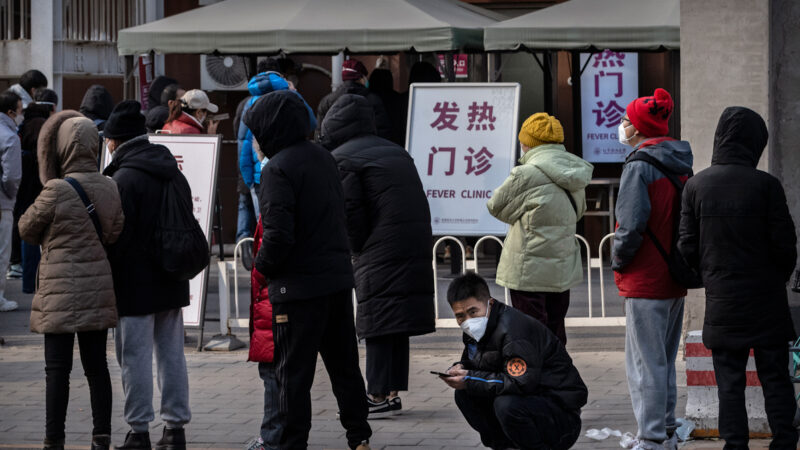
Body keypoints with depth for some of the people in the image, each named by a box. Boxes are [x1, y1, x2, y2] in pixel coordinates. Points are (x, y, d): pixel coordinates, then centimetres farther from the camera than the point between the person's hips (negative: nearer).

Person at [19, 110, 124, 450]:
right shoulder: (109, 188, 0)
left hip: (61, 292, -5)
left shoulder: (57, 192, -17)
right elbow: (114, 233, 8)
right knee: (96, 365, 12)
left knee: (57, 368, 0)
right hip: (99, 290, 6)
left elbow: (27, 229, -3)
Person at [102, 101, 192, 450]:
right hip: (172, 282, 8)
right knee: (171, 355, 11)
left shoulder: (124, 178, -16)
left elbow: (116, 237, -16)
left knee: (135, 357, -2)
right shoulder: (174, 172, 10)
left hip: (135, 285, -8)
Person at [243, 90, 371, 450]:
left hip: (299, 285, -8)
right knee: (343, 363, 17)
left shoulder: (278, 169, -16)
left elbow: (279, 234, -22)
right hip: (338, 276, 8)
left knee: (293, 370, 0)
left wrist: (263, 266, -5)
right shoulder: (323, 158, 9)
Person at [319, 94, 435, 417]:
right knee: (397, 322, 13)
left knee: (377, 323, -5)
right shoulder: (395, 151, 21)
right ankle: (392, 391, 17)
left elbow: (350, 212, -11)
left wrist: (358, 252, 5)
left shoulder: (341, 158, -4)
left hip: (381, 253, -8)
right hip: (416, 247, 8)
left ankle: (379, 395, -5)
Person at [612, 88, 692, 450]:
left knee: (645, 364, -4)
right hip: (674, 281, 9)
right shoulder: (681, 165, 10)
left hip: (645, 281, -9)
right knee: (664, 362, 17)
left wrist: (618, 261, -7)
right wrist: (679, 262, 16)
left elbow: (631, 226, -22)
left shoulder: (640, 166, -16)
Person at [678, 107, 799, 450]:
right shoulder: (766, 185, -11)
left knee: (730, 382, 7)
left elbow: (687, 247, -1)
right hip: (767, 303, -1)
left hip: (721, 302, 2)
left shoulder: (696, 186, -3)